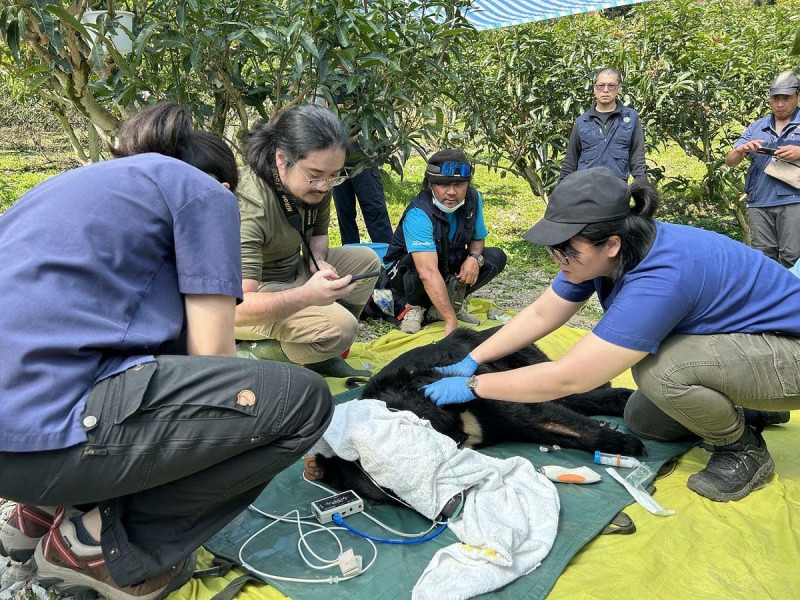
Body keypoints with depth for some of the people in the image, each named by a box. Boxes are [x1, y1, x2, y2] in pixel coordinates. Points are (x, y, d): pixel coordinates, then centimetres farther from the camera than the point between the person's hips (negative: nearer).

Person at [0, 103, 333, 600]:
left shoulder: (83, 181, 27)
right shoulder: (204, 193, 4)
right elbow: (211, 355, -2)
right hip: (45, 427, -9)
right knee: (303, 400, -4)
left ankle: (52, 506, 20)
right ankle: (105, 543, 4)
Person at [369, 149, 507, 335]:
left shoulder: (473, 199, -15)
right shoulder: (418, 214, -34)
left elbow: (478, 238, 4)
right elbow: (428, 272, -44)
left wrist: (475, 257, -21)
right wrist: (451, 320, -50)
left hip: (449, 266, 6)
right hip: (407, 270, -6)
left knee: (496, 257, -12)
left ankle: (452, 300, -4)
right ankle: (414, 306, -7)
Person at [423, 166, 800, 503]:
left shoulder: (659, 279, -39)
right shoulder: (598, 252, -13)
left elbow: (567, 377, -36)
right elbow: (540, 315, -2)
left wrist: (473, 386, -27)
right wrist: (471, 361, -8)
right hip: (729, 334, 8)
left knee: (659, 367, -32)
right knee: (642, 421, 8)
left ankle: (744, 450, -4)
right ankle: (747, 405, 25)